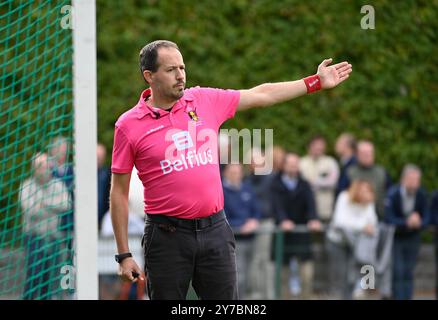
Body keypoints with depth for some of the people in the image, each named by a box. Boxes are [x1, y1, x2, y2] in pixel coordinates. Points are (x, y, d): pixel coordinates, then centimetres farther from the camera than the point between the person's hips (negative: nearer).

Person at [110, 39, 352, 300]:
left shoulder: (205, 100, 7)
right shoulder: (129, 125, -3)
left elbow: (261, 95, 17)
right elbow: (119, 192, 0)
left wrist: (316, 82, 15)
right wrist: (124, 254, -3)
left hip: (215, 230, 3)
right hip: (167, 237, -3)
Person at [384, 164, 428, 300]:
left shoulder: (421, 195, -13)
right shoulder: (393, 194, -20)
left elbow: (425, 219, -6)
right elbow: (389, 219, -23)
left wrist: (418, 223, -29)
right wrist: (407, 222, -37)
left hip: (412, 238, 2)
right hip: (395, 237, -2)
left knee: (408, 273, 0)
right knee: (398, 272, -10)